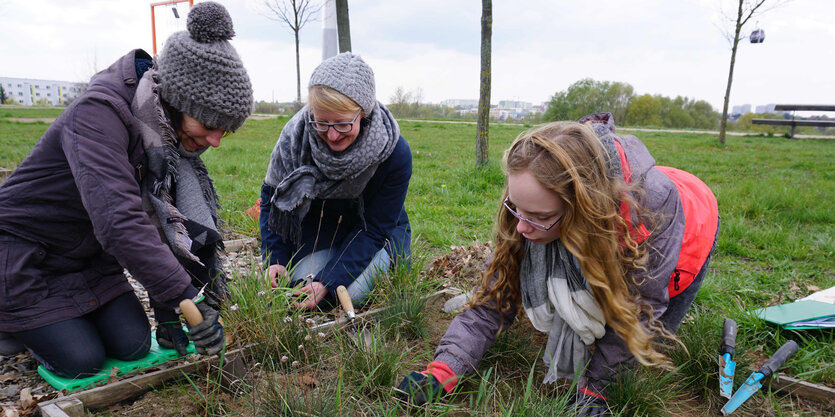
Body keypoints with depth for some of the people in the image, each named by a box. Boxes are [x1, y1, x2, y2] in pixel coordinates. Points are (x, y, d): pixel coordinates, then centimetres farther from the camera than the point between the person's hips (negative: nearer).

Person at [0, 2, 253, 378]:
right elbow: (118, 220, -43)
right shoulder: (99, 112, -32)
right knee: (81, 361, -7)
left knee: (133, 347, 0)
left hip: (89, 256, 7)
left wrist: (166, 307, -9)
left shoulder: (172, 132, -8)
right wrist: (184, 296, -45)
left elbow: (166, 221, -6)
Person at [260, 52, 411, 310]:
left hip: (373, 235, -2)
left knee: (351, 292, -23)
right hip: (317, 224, 2)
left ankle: (389, 262, 10)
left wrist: (328, 282, -30)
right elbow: (272, 197, -6)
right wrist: (275, 259, -19)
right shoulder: (295, 135, -23)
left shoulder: (395, 154, -29)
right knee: (300, 282, -19)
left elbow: (374, 228, -22)